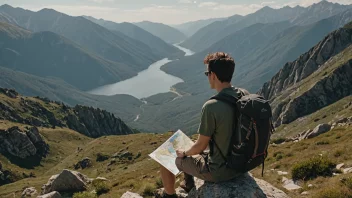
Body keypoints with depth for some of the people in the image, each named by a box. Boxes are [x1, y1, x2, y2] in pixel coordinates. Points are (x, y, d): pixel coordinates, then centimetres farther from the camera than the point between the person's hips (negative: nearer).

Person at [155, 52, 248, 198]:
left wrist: (184, 153, 4)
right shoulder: (245, 95, -7)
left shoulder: (211, 106, -29)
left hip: (220, 171, -7)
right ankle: (188, 185, 50)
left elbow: (201, 146, -18)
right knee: (192, 147, 31)